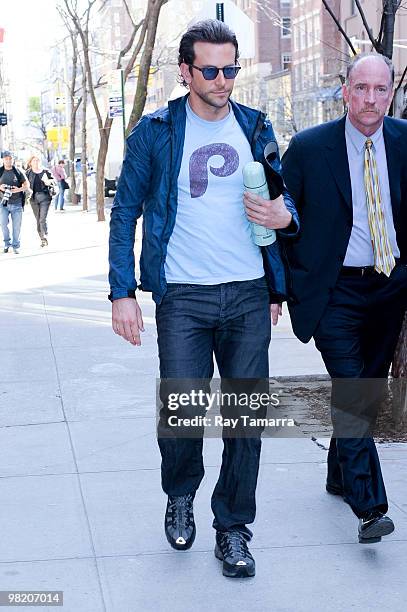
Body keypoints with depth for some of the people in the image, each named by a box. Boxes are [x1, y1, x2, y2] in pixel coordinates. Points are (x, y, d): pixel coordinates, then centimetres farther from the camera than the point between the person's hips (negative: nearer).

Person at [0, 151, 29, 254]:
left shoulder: (18, 172, 4)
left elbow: (26, 185, 5)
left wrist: (19, 189, -14)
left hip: (17, 204, 0)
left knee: (16, 226, 1)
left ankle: (15, 246, 14)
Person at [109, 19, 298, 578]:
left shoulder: (256, 128, 9)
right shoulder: (155, 132, 0)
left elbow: (281, 196, 20)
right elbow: (126, 213, 3)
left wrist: (287, 214, -4)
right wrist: (123, 293, -4)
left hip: (249, 295, 3)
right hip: (183, 296, -2)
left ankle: (233, 530, 18)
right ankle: (180, 496, 28)